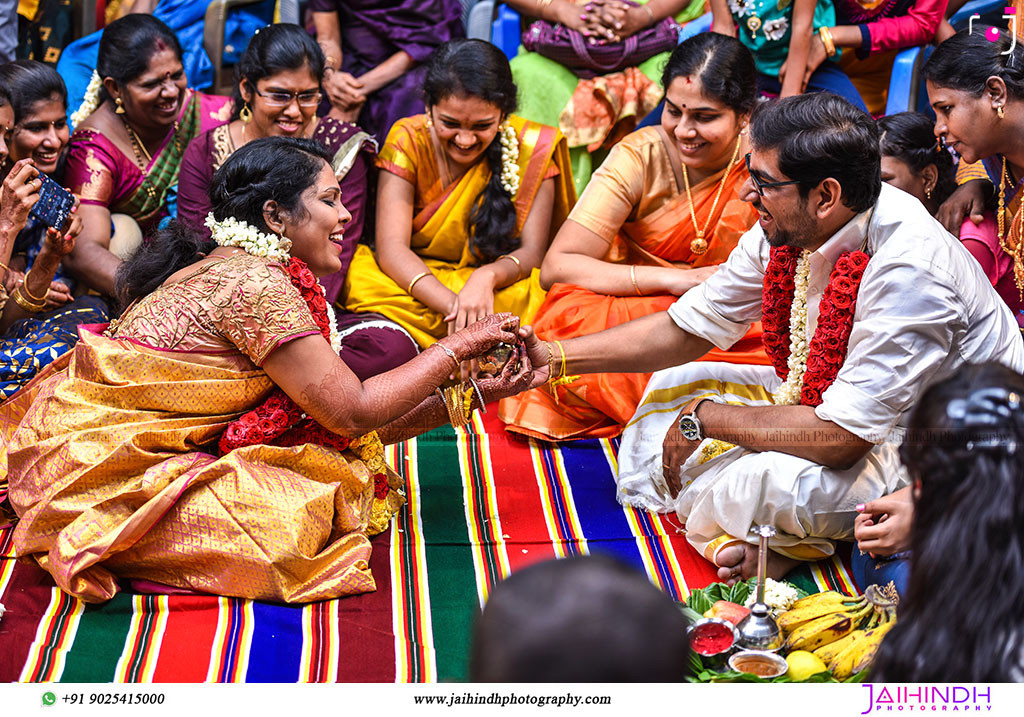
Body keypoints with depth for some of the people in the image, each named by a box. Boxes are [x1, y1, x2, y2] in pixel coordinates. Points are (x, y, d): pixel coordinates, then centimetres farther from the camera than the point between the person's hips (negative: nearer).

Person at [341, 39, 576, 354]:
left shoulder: (531, 147, -7)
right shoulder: (409, 140, -7)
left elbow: (531, 252, -9)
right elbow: (391, 248, -17)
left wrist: (487, 277, -34)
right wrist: (453, 305, -35)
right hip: (415, 285, 0)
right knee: (360, 281, -33)